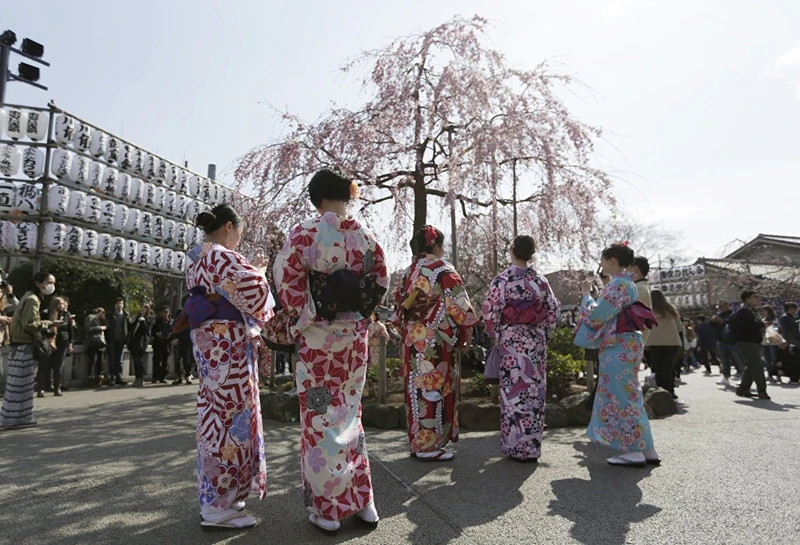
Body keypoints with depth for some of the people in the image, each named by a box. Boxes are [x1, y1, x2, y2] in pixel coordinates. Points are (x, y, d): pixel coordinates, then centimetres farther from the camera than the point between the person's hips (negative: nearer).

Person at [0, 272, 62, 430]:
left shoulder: (32, 297, 18)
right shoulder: (32, 299, -15)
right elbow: (29, 324, -22)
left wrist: (46, 326, 6)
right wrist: (48, 324, -12)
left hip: (23, 345, 10)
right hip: (24, 346, -10)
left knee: (21, 384, 13)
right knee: (20, 383, -5)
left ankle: (16, 417, 19)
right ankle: (14, 418, 0)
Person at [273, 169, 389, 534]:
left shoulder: (304, 235, -11)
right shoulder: (366, 237, 0)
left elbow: (287, 285, -8)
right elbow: (380, 285, 6)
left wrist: (299, 320, 7)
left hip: (316, 339, -4)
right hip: (354, 337, 4)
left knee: (320, 417, 6)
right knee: (350, 413, 16)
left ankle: (327, 508, 17)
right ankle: (362, 501, 24)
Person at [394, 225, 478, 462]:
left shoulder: (408, 272, 11)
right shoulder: (442, 270, -10)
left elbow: (399, 302, 14)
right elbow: (458, 303, -14)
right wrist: (467, 328, 0)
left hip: (412, 339, 7)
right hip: (435, 339, -7)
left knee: (418, 387, 13)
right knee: (434, 388, -1)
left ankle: (418, 440, 22)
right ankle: (429, 445, 5)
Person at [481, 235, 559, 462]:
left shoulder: (502, 280, -8)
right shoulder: (541, 281, 3)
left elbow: (491, 312, -11)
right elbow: (553, 311, 6)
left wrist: (496, 337, 2)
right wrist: (544, 336, 15)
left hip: (510, 341, -3)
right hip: (536, 342, 4)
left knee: (513, 392, 4)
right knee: (535, 391, 10)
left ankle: (516, 446, 10)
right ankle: (532, 447, 18)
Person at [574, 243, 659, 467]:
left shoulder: (618, 284, -16)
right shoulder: (627, 283, 16)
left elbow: (598, 314, -16)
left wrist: (586, 295, -2)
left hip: (618, 347, -10)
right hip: (627, 345, 10)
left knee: (619, 398, -3)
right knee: (629, 396, 14)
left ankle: (634, 451, 3)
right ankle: (646, 450, 19)